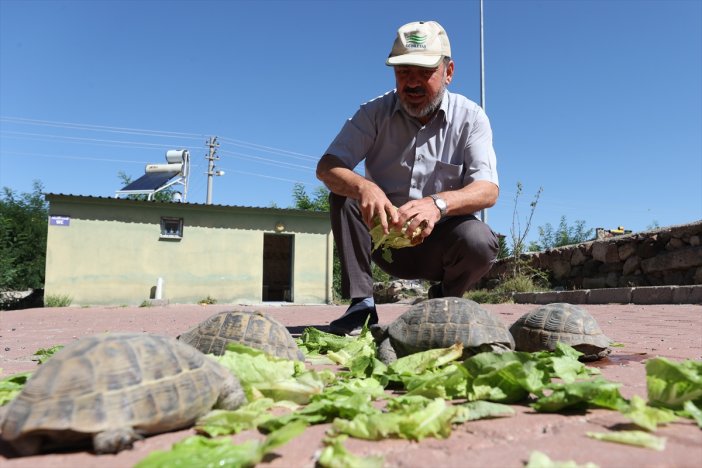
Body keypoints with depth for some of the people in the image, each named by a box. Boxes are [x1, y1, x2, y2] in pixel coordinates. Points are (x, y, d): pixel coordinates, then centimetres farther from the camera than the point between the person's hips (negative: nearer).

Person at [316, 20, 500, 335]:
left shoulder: (470, 117, -7)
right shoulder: (375, 113, -5)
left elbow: (488, 190, -19)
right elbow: (326, 167, -16)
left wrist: (439, 203, -42)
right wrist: (364, 187, -40)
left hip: (440, 240, -1)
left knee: (480, 242, -32)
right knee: (343, 193, -22)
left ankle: (443, 300, 2)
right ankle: (361, 305, -19)